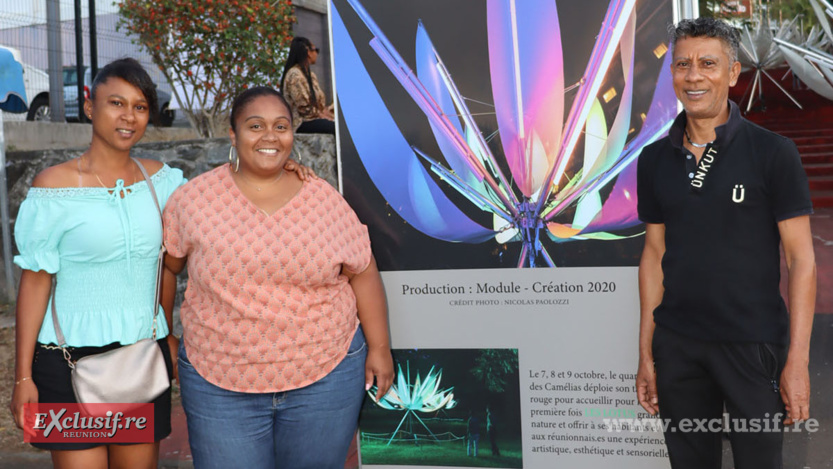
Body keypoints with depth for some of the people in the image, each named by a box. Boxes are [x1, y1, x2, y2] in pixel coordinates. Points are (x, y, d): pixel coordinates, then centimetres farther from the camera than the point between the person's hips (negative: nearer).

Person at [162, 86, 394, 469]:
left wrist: (379, 347, 3)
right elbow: (164, 266, 7)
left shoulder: (323, 198, -2)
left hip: (325, 375, 1)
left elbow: (362, 272, 3)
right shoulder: (195, 198, -4)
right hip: (221, 384, 0)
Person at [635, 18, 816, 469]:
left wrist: (797, 360, -11)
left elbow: (800, 258, -6)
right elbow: (655, 253, 9)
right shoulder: (654, 159, 5)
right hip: (677, 345, 3)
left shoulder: (773, 153, -6)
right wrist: (645, 354, 8)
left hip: (754, 345, -3)